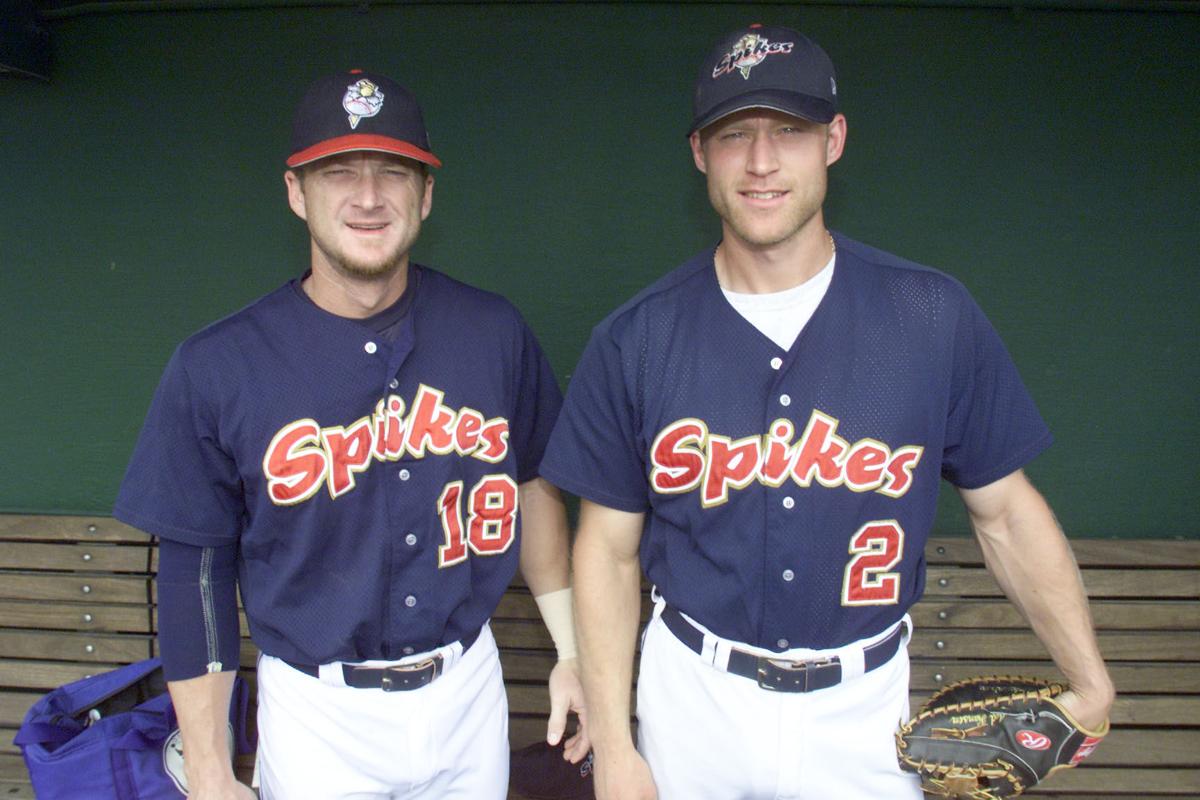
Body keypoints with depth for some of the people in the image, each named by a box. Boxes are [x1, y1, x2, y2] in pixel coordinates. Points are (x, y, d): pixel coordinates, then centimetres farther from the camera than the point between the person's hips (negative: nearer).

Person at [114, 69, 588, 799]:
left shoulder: (495, 332, -6)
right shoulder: (216, 368, -12)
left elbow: (534, 485, 6)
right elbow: (196, 570, -7)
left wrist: (571, 652, 5)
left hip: (468, 688, 2)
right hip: (317, 712, -2)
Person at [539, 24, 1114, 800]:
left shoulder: (937, 317, -9)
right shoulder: (635, 340, -9)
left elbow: (1005, 511, -1)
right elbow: (608, 548, -4)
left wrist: (1092, 685, -7)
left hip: (863, 704, 0)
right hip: (693, 694, 0)